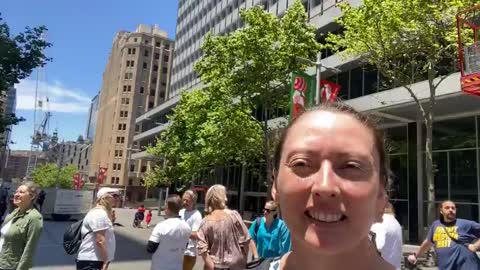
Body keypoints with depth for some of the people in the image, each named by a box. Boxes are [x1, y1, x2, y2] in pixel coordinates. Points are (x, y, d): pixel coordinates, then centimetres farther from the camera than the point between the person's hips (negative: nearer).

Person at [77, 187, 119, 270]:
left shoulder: (103, 213, 14)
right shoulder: (99, 213, -18)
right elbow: (100, 240, -23)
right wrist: (106, 262, -20)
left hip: (95, 260, 11)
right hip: (90, 262, -11)